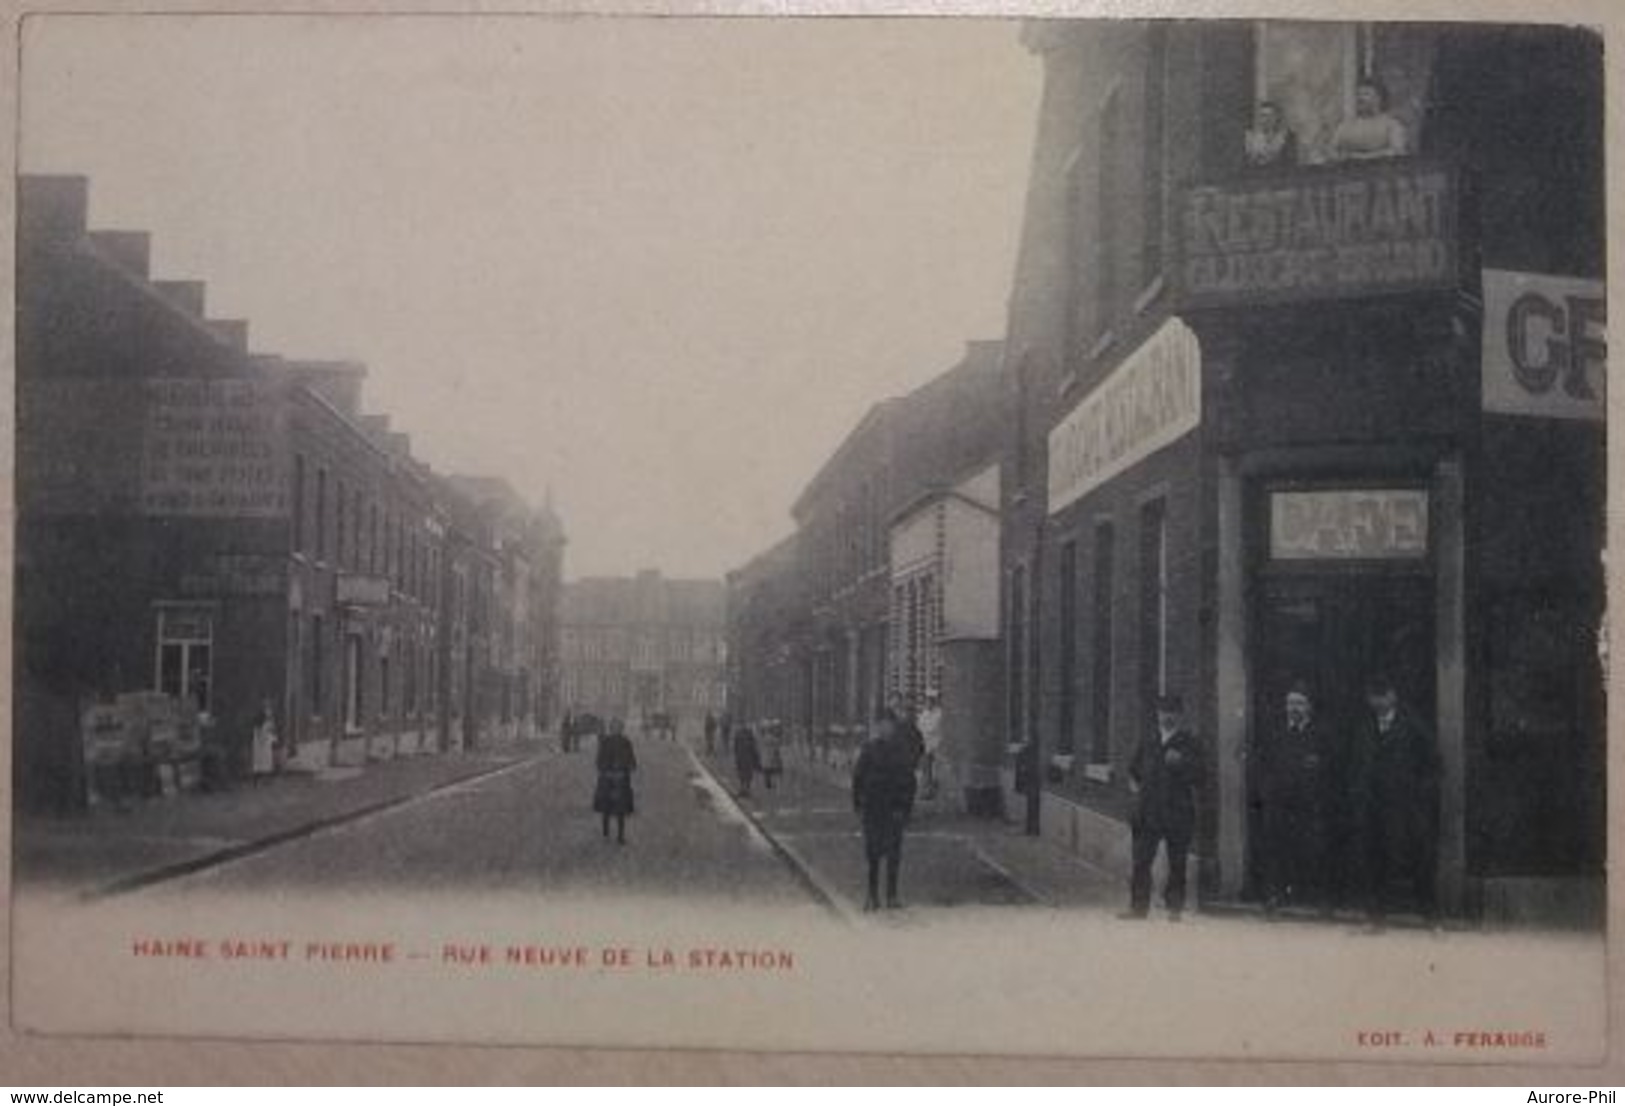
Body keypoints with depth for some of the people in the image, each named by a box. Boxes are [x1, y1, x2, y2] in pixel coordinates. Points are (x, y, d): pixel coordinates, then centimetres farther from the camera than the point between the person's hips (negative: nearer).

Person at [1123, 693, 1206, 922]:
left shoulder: (1189, 743, 3)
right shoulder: (1149, 741, 14)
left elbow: (1200, 774, -5)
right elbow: (1135, 768, 29)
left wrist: (1180, 762, -19)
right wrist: (1136, 783, 14)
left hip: (1178, 812, -3)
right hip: (1149, 812, 3)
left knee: (1177, 864, 1)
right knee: (1141, 860, 0)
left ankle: (1174, 908, 8)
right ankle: (1139, 905, 6)